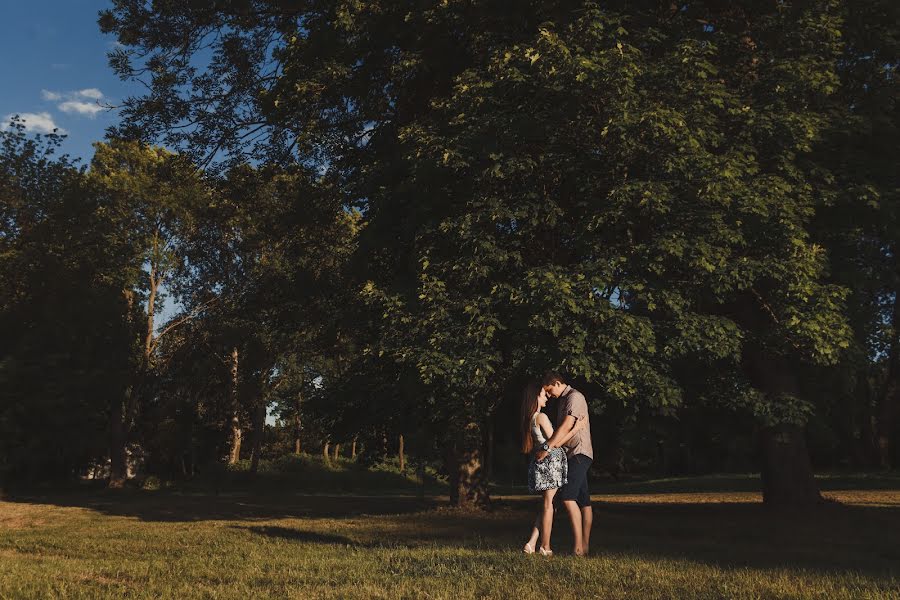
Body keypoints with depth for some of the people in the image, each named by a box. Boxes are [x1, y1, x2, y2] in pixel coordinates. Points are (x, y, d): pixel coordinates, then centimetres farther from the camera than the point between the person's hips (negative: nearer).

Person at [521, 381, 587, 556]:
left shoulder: (528, 419, 11)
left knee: (547, 504, 14)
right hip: (550, 460, -8)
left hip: (539, 461, 8)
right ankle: (545, 547, 7)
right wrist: (574, 430, -6)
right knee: (548, 504, 0)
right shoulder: (541, 417, -14)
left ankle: (532, 543, 8)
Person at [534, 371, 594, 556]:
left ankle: (578, 547, -19)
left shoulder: (575, 397, -10)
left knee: (567, 497, -19)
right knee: (583, 502, 7)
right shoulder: (563, 400, 19)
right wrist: (551, 448, -5)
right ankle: (585, 547, 8)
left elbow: (566, 427, -20)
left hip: (579, 453, -10)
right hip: (572, 455, 10)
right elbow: (562, 432, 11)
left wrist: (547, 448, -23)